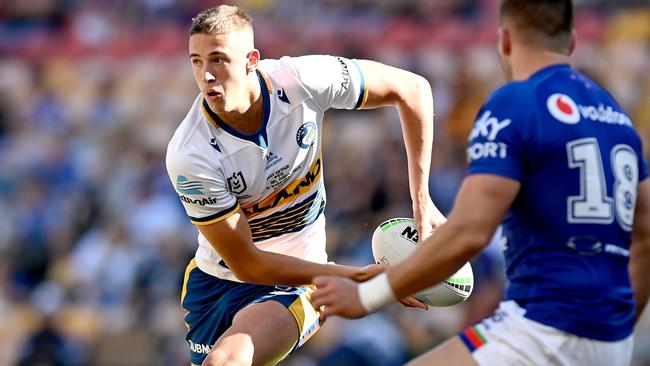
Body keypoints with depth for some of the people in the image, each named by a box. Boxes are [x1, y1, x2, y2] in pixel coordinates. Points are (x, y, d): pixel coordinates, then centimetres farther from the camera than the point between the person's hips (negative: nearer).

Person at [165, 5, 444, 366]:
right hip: (215, 280, 1)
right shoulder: (188, 156, -24)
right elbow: (247, 265, -20)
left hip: (294, 285, -1)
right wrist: (358, 276, -23)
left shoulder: (300, 80, -20)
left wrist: (421, 201, -9)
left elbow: (411, 88, -6)